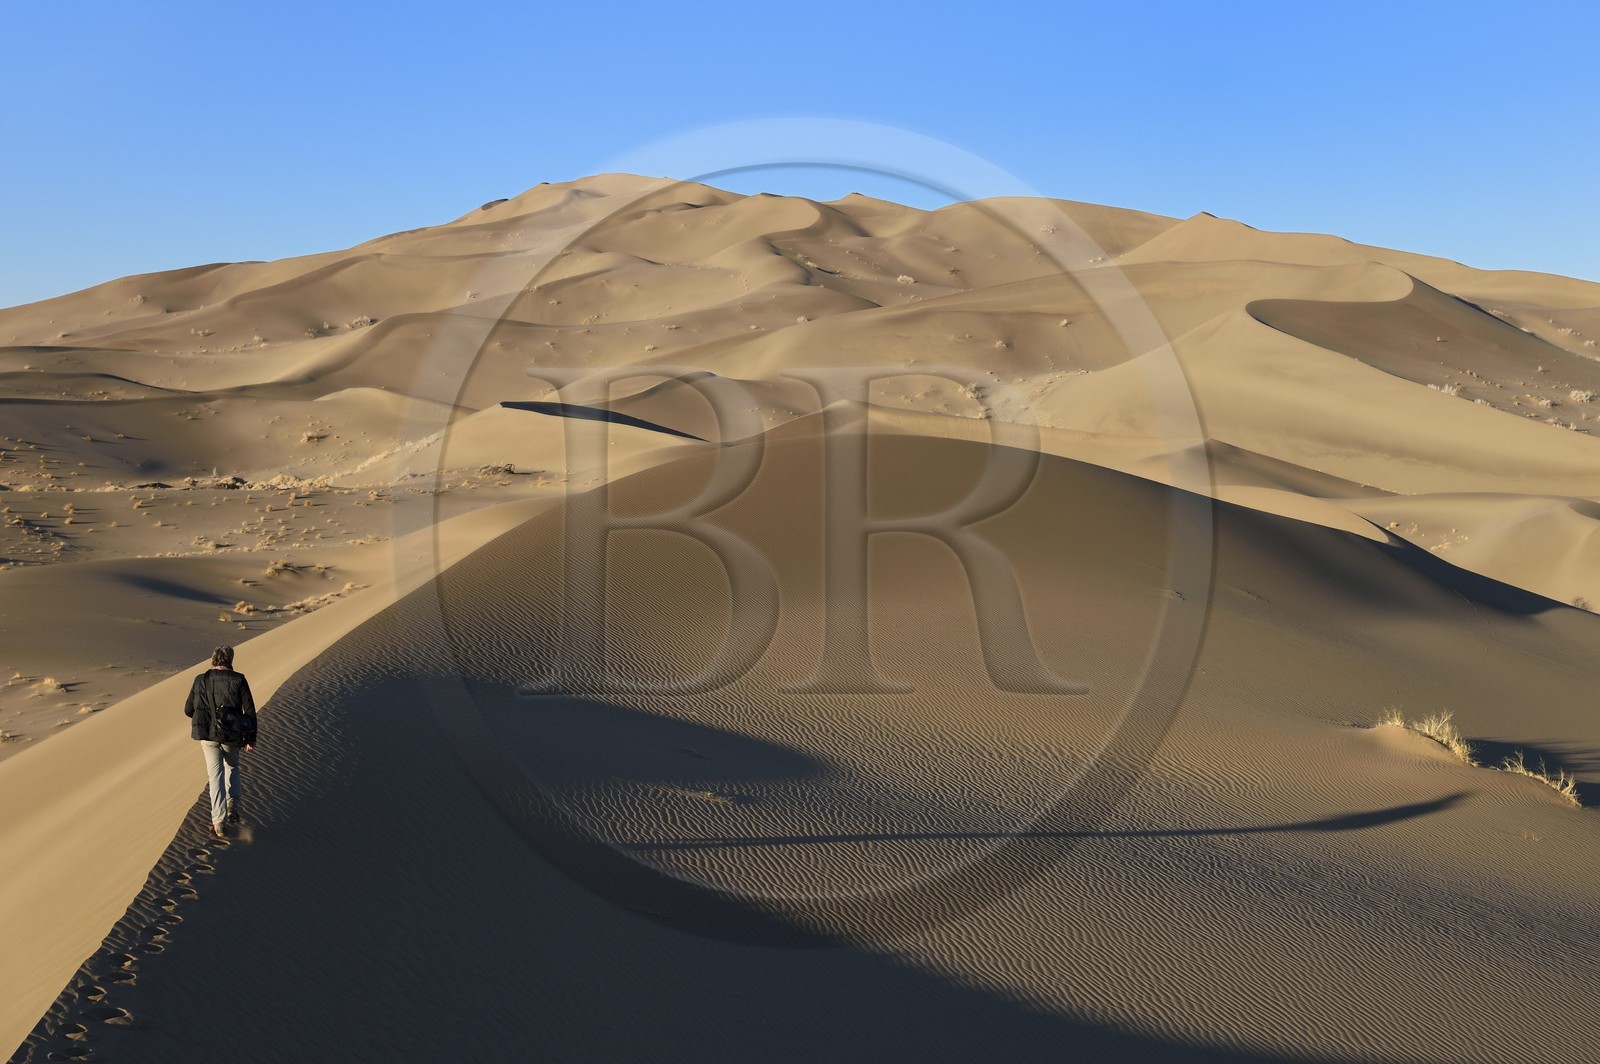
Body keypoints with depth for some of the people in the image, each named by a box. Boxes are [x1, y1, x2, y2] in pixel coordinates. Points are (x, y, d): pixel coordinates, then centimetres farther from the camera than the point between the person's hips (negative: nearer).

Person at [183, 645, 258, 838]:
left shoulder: (201, 680, 0)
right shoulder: (238, 680, -6)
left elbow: (188, 710, 6)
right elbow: (250, 711, -8)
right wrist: (251, 738, 0)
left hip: (208, 735, 1)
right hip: (232, 735, -1)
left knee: (216, 775, 8)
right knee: (232, 766, 27)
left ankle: (219, 823, 1)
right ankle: (232, 805, 9)